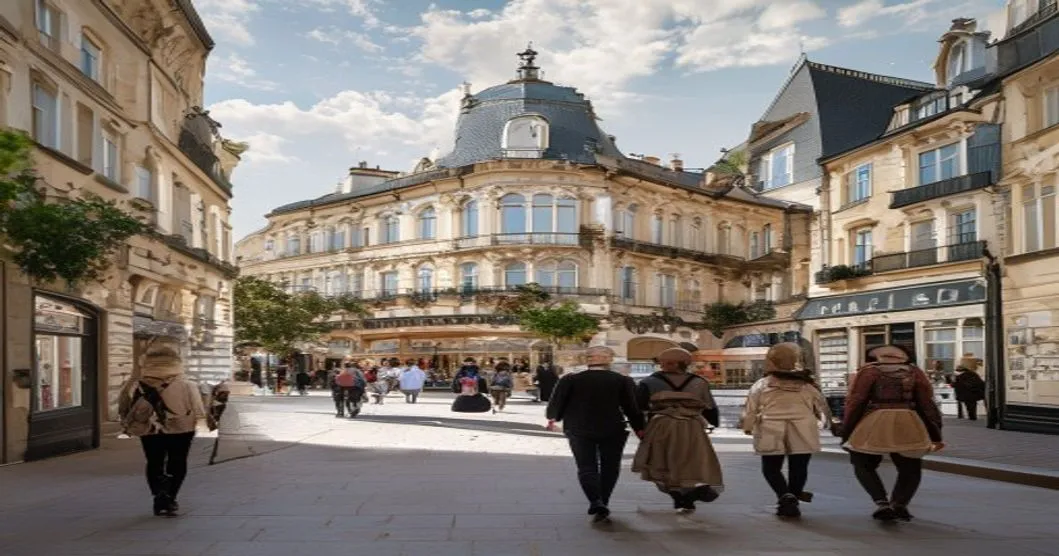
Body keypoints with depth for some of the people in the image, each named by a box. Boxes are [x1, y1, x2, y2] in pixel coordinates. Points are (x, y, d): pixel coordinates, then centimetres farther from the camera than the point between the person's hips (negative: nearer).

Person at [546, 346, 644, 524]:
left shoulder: (570, 380, -6)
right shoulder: (623, 381, -5)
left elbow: (556, 402, 1)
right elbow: (632, 407, -2)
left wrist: (553, 418, 20)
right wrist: (639, 428, 12)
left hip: (579, 430, 0)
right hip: (613, 431, 1)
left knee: (586, 467, 4)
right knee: (609, 467, 14)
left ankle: (596, 501, -16)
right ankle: (603, 503, 16)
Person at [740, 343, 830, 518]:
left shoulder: (762, 384, 1)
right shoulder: (807, 384, 9)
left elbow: (750, 408, 1)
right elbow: (821, 405, 17)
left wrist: (748, 427, 13)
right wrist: (827, 421, 33)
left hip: (772, 431, -2)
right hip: (802, 432, 2)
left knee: (771, 467, 8)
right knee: (799, 467, 12)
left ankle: (785, 496, -12)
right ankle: (792, 501, 14)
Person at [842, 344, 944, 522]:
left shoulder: (868, 371, 6)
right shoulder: (915, 372, 14)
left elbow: (855, 402, -1)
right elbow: (927, 405, 11)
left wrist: (847, 432, 3)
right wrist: (935, 435, 14)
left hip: (874, 425, -2)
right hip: (907, 426, 2)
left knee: (864, 466, 16)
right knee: (911, 470, 21)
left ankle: (882, 503, -3)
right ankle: (899, 503, 0)